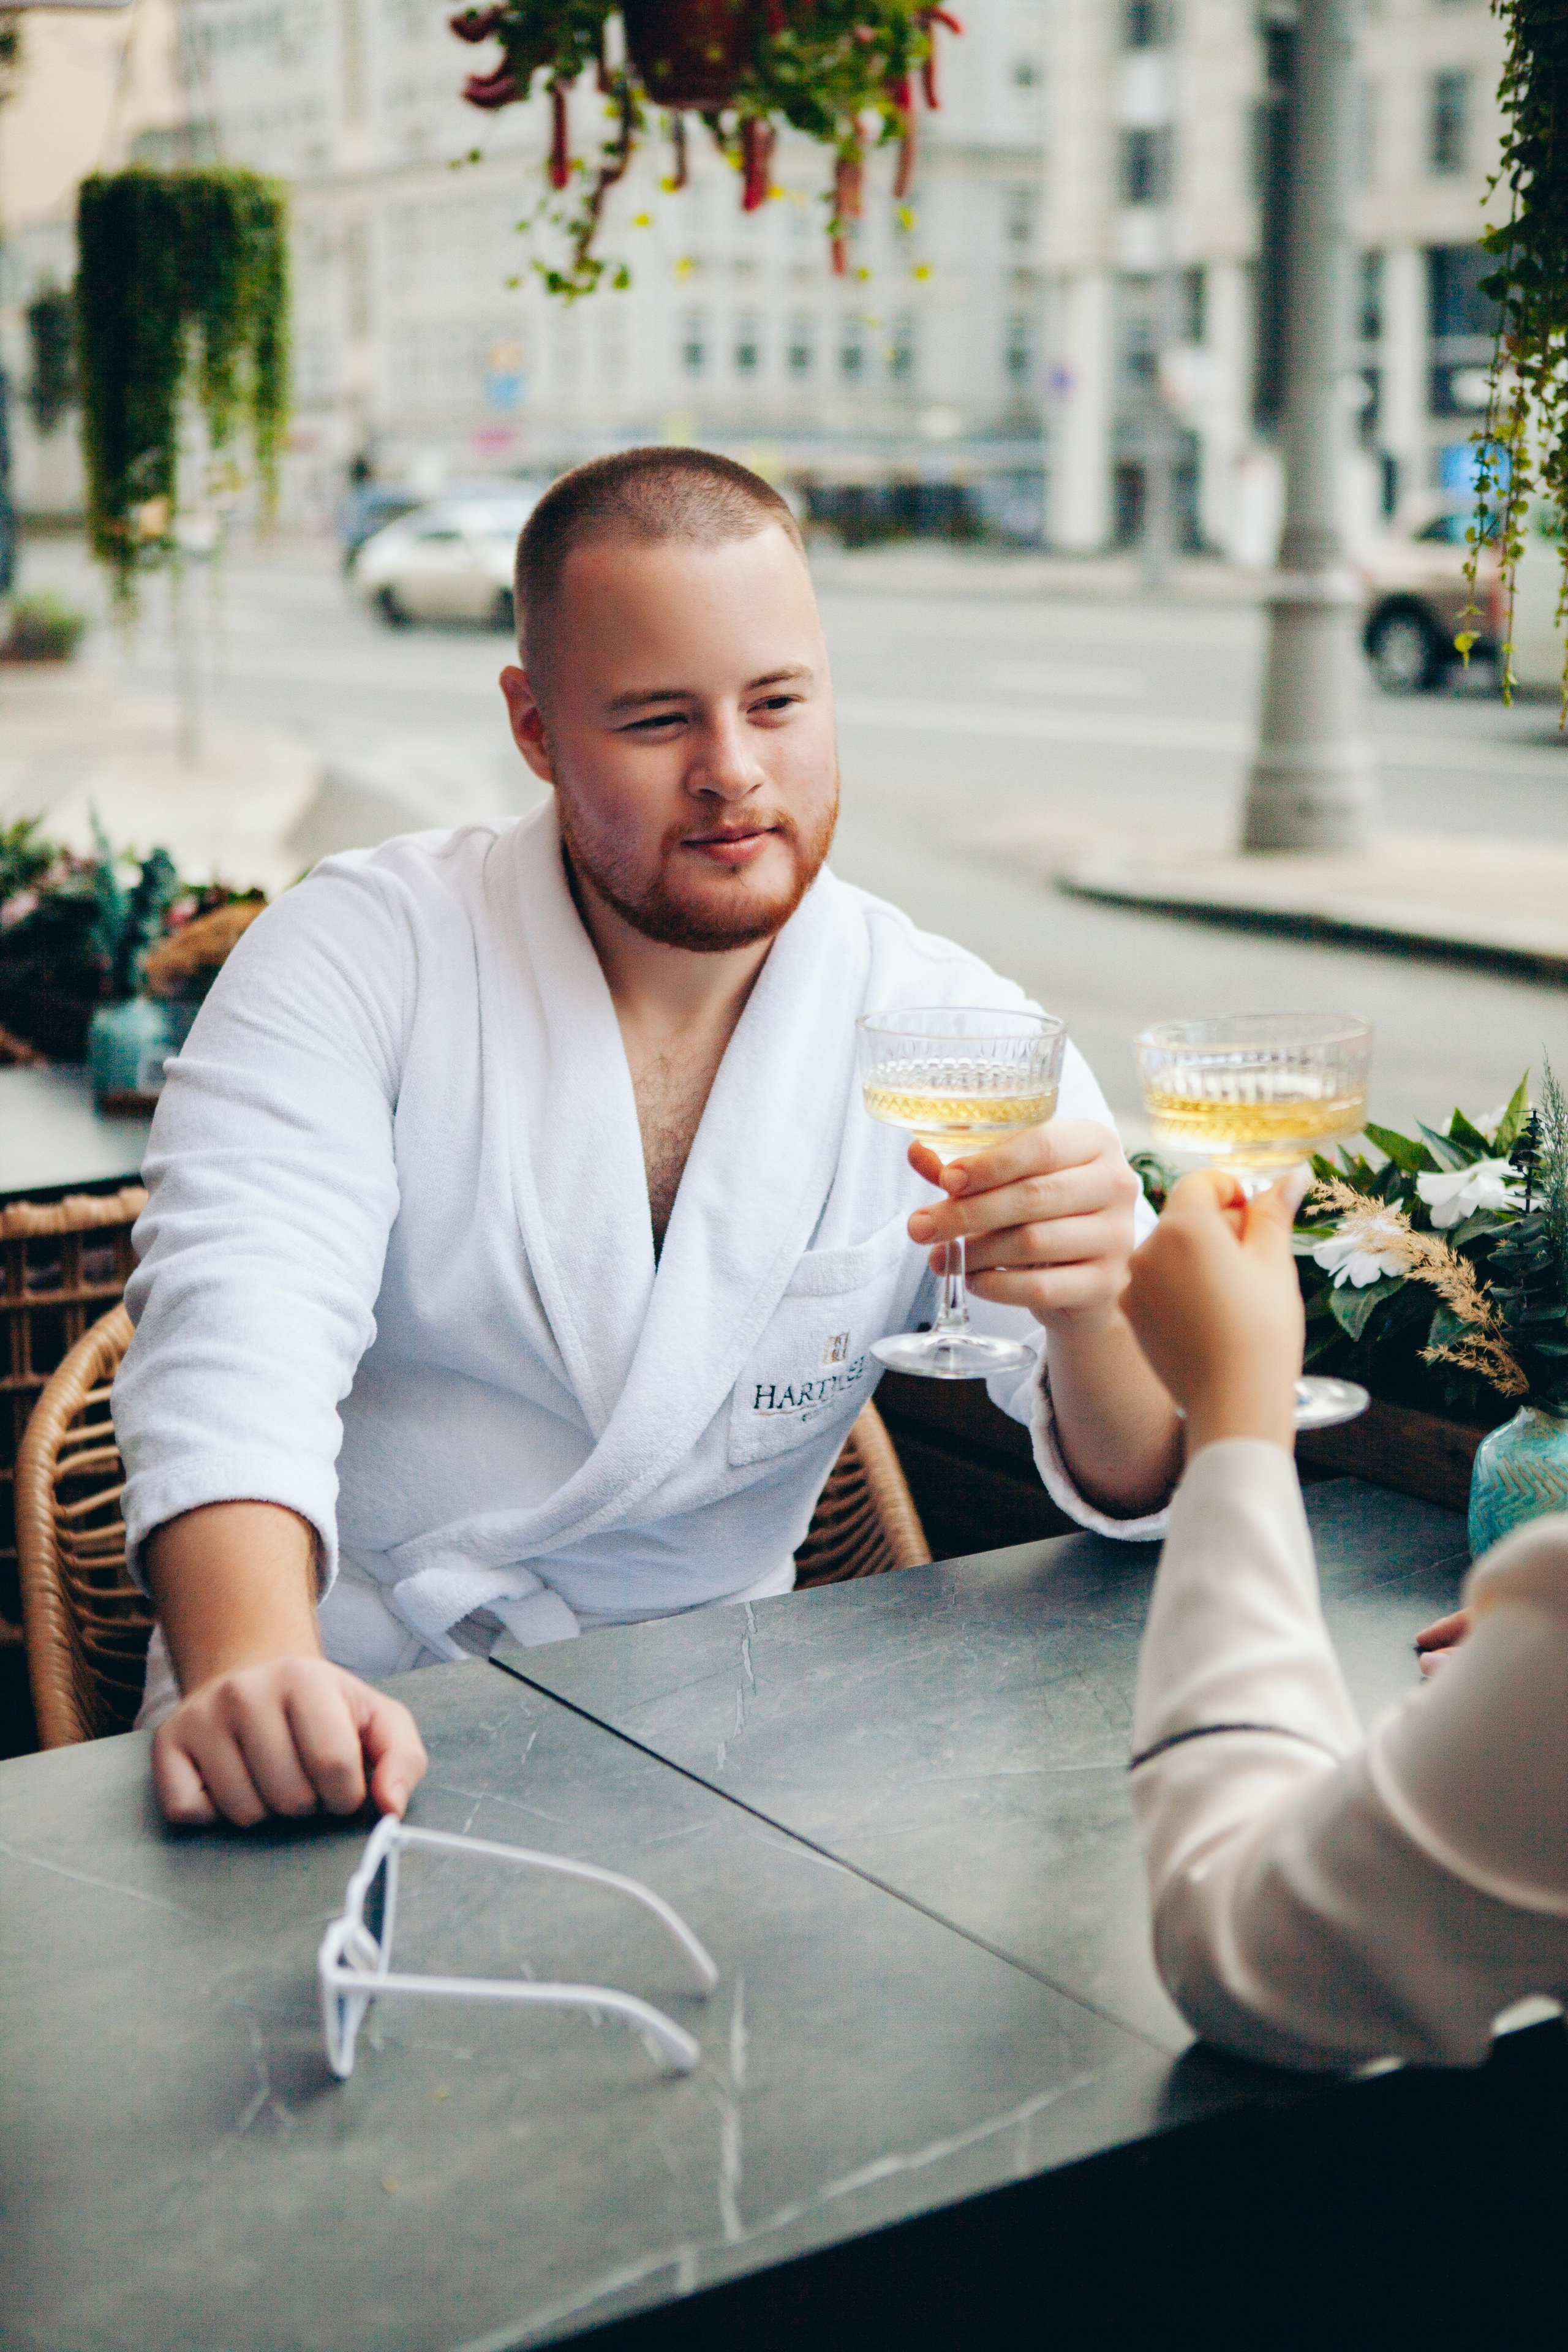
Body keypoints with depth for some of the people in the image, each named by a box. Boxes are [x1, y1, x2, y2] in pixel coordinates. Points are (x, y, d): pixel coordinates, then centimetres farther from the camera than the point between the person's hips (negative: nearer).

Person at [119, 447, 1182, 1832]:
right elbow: (240, 1318, -16)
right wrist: (256, 1665, -35)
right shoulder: (359, 954, -2)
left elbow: (1151, 1489, -3)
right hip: (348, 1728, -1)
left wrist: (1089, 1312, -27)